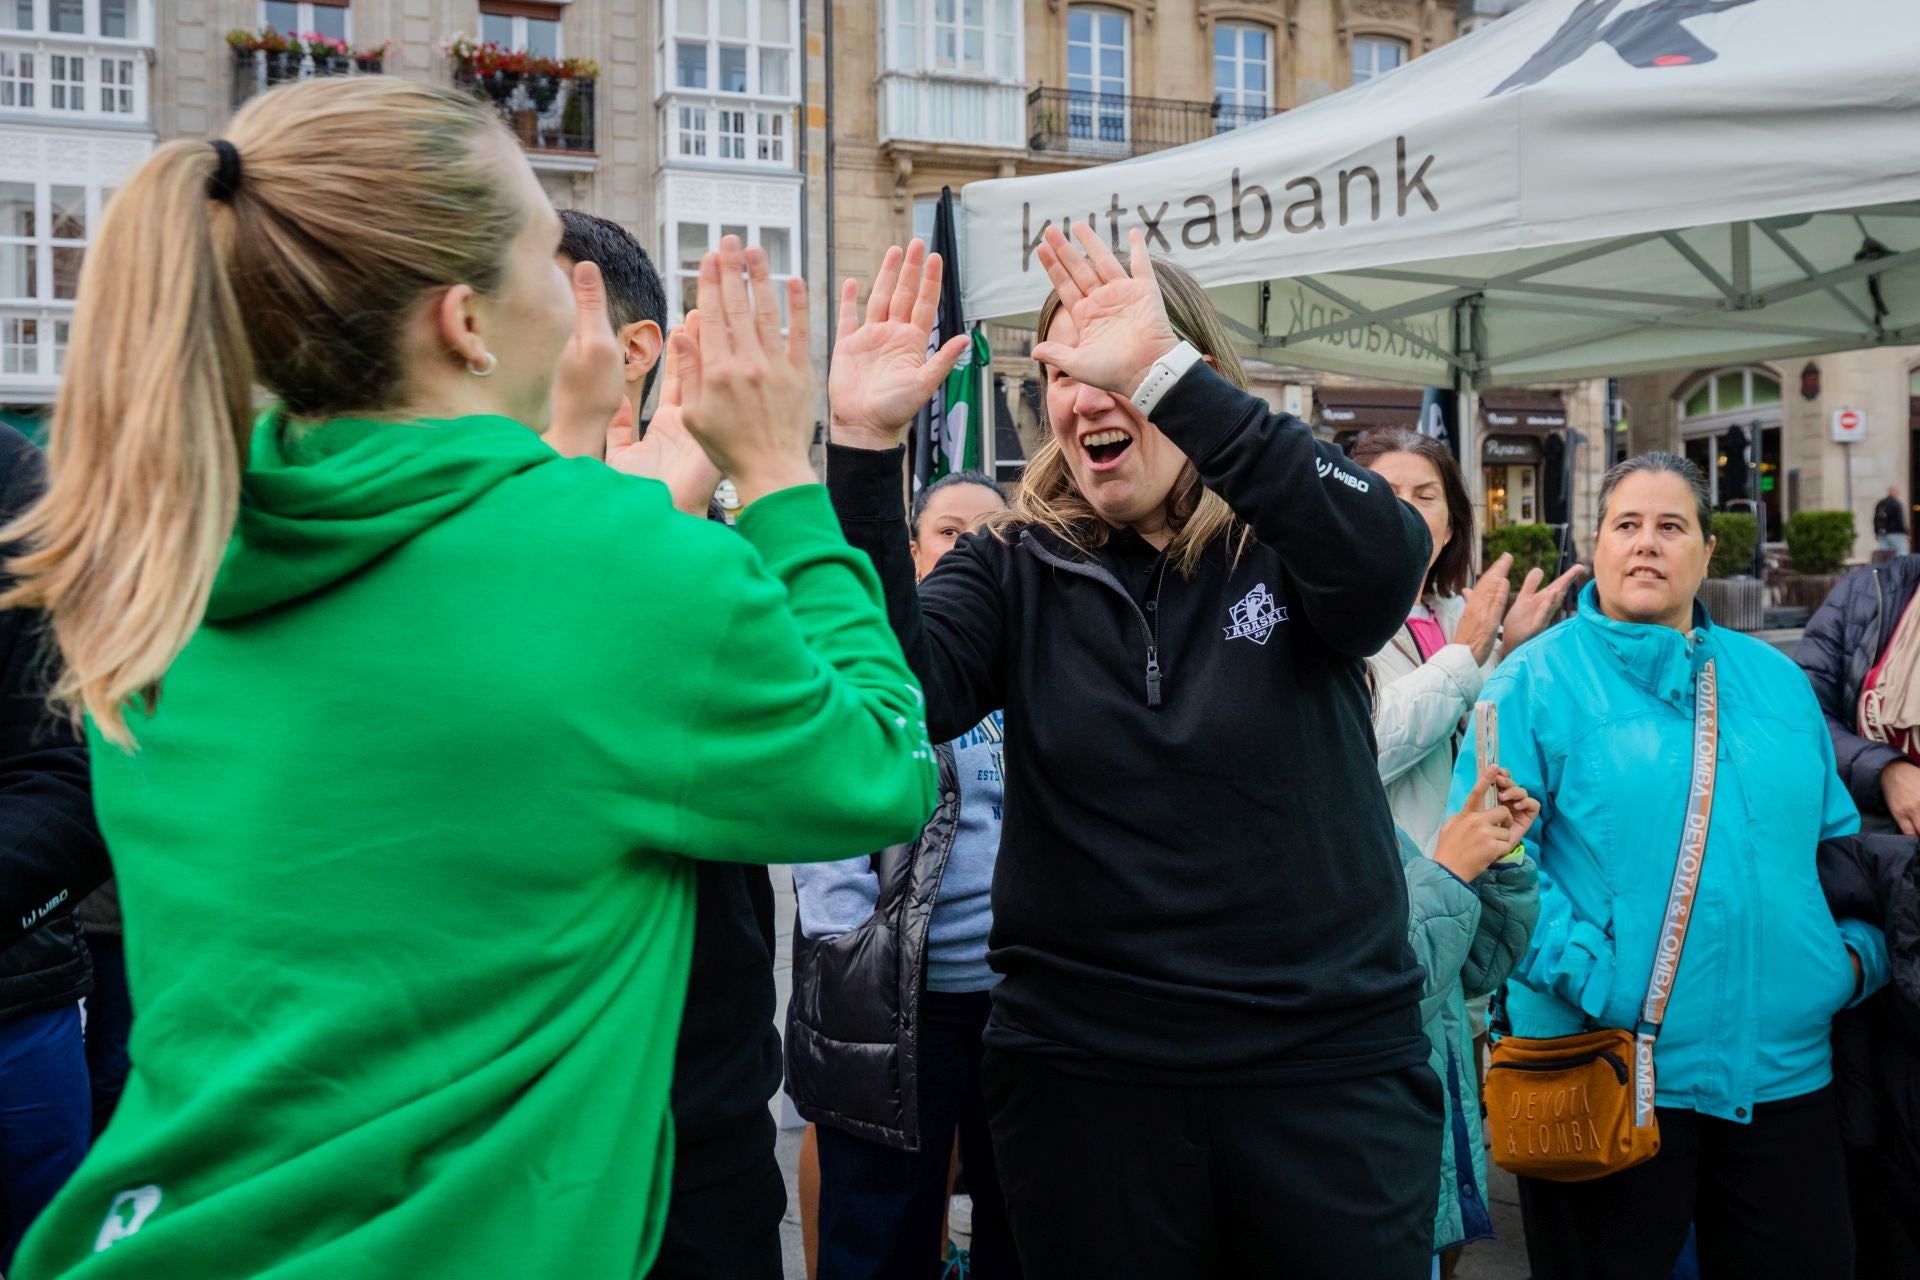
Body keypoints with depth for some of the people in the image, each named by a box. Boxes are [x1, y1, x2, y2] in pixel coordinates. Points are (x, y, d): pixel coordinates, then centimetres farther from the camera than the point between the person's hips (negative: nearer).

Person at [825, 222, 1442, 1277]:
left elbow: (1388, 557, -27)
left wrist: (1165, 372, -35)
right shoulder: (1017, 568, 1)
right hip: (1082, 1071, 1)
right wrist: (864, 449, -26)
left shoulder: (1287, 543, -4)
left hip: (1328, 1068, -1)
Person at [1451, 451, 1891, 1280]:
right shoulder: (1537, 681, -5)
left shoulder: (1774, 678, 14)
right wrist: (1587, 975, -20)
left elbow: (1837, 834, 20)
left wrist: (1858, 948, 6)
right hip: (1610, 1071, -5)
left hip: (1784, 1066, 5)